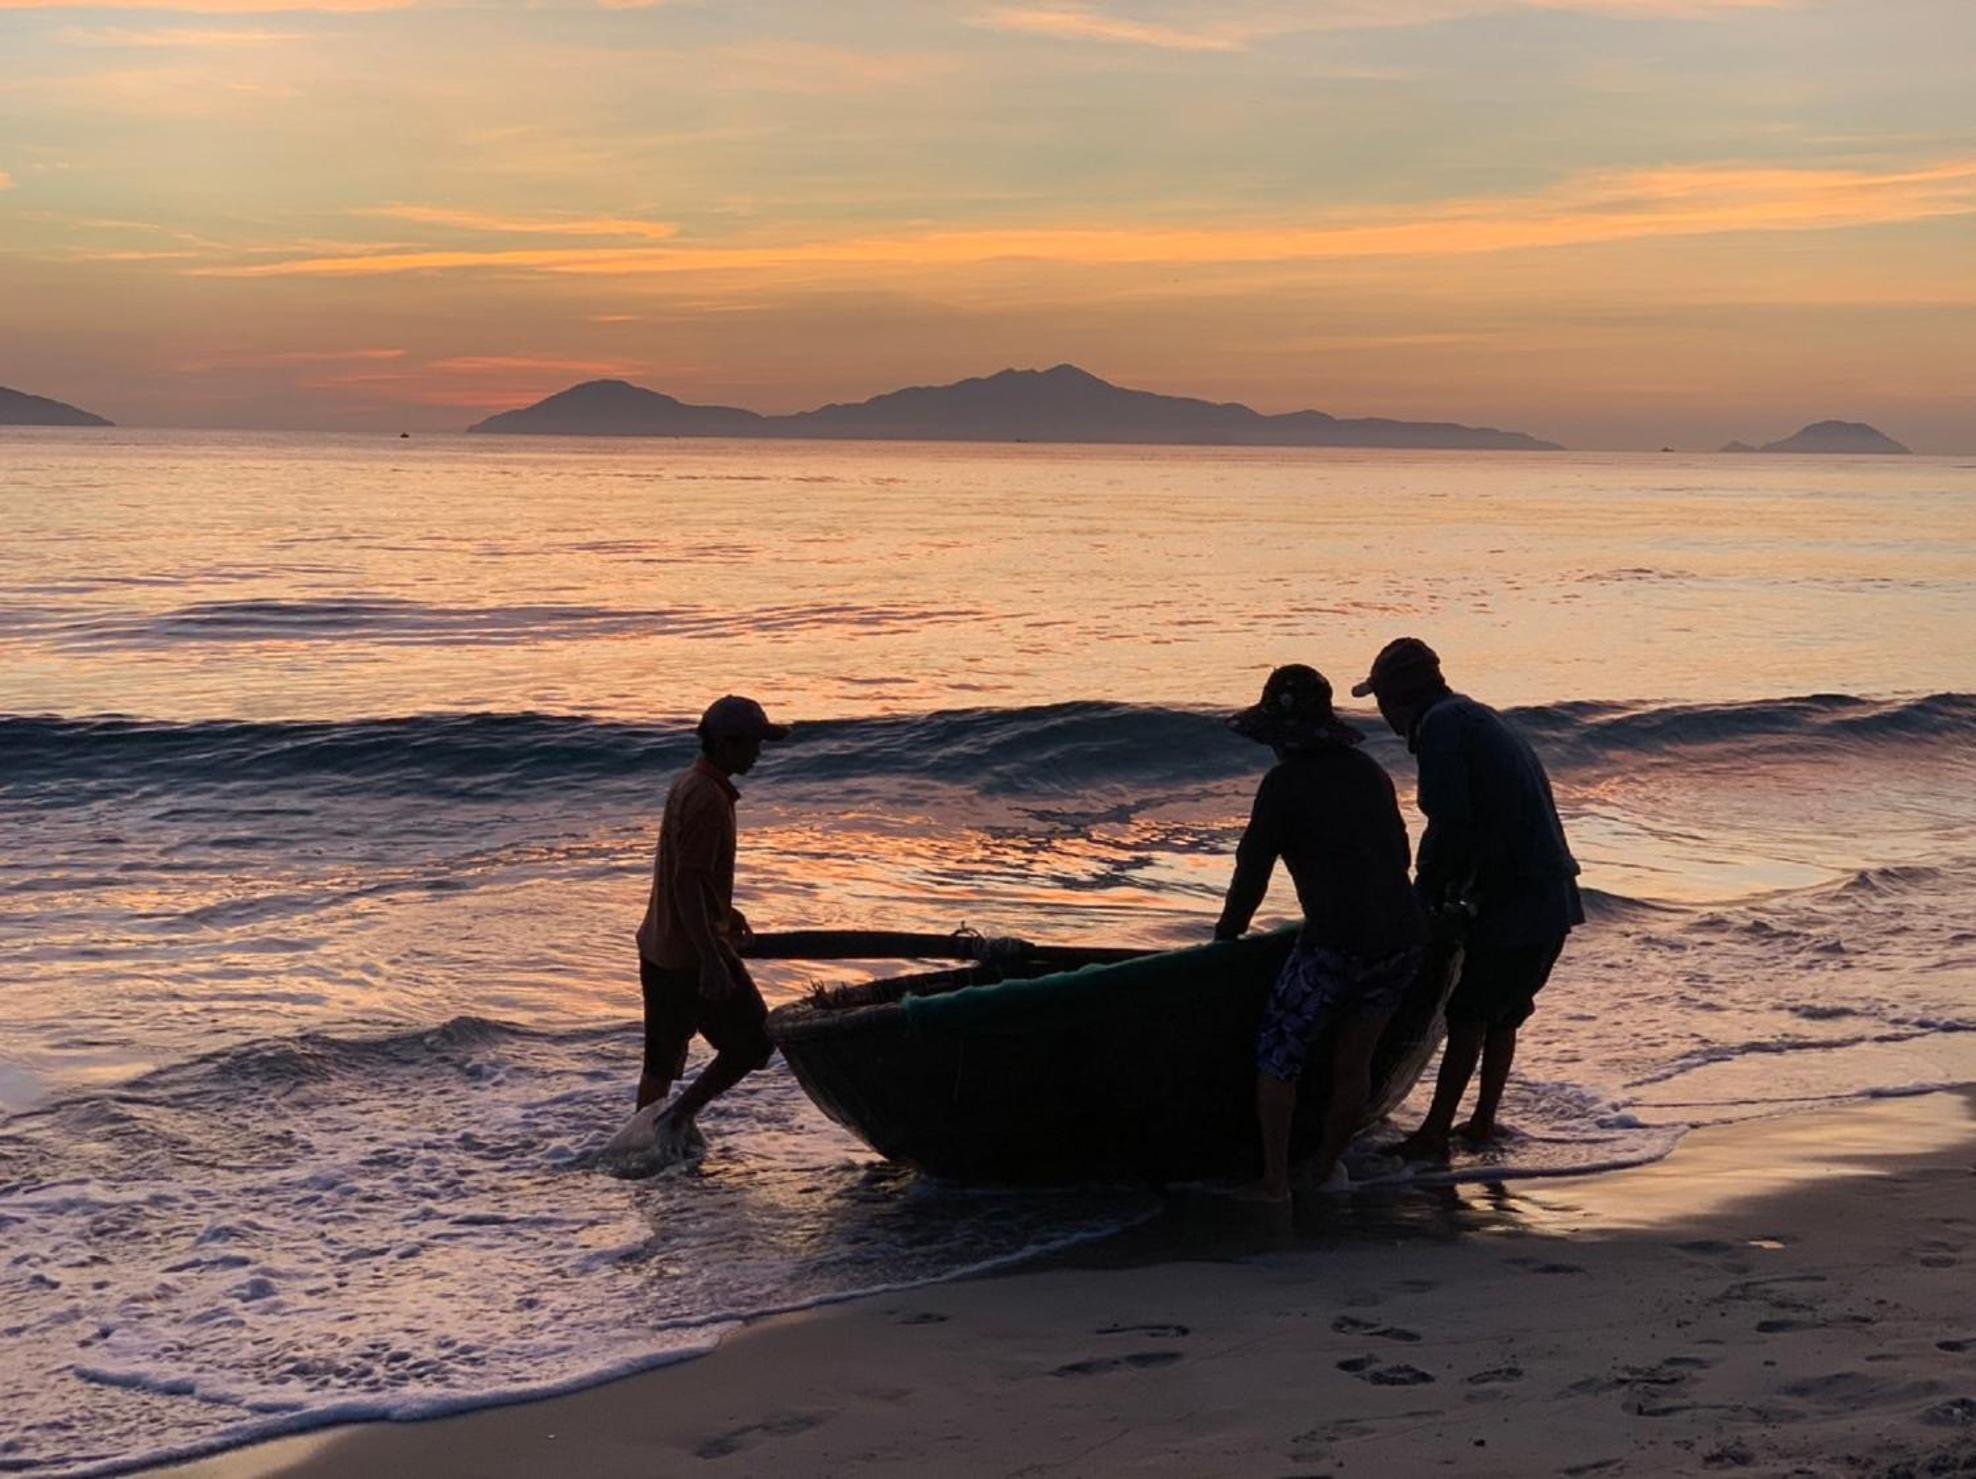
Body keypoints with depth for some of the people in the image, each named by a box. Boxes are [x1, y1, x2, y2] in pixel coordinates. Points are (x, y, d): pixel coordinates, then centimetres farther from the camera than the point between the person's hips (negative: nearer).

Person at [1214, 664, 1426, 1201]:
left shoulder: (1285, 783, -3)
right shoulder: (1368, 772, 16)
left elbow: (1252, 873, 1)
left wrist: (1225, 936, 17)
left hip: (1335, 942, -6)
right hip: (1402, 938, 6)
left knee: (1278, 1055, 8)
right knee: (1354, 1061, 19)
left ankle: (1275, 1181, 8)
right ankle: (1327, 1167, 31)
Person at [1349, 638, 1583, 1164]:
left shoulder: (1441, 725, -10)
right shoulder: (1479, 719, 20)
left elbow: (1450, 825, -19)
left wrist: (1424, 900, -9)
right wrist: (1441, 891, 20)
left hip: (1512, 899, -9)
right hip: (1553, 898, 9)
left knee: (1469, 1015, -4)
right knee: (1503, 1013, 18)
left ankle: (1435, 1135, -1)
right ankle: (1483, 1123, 25)